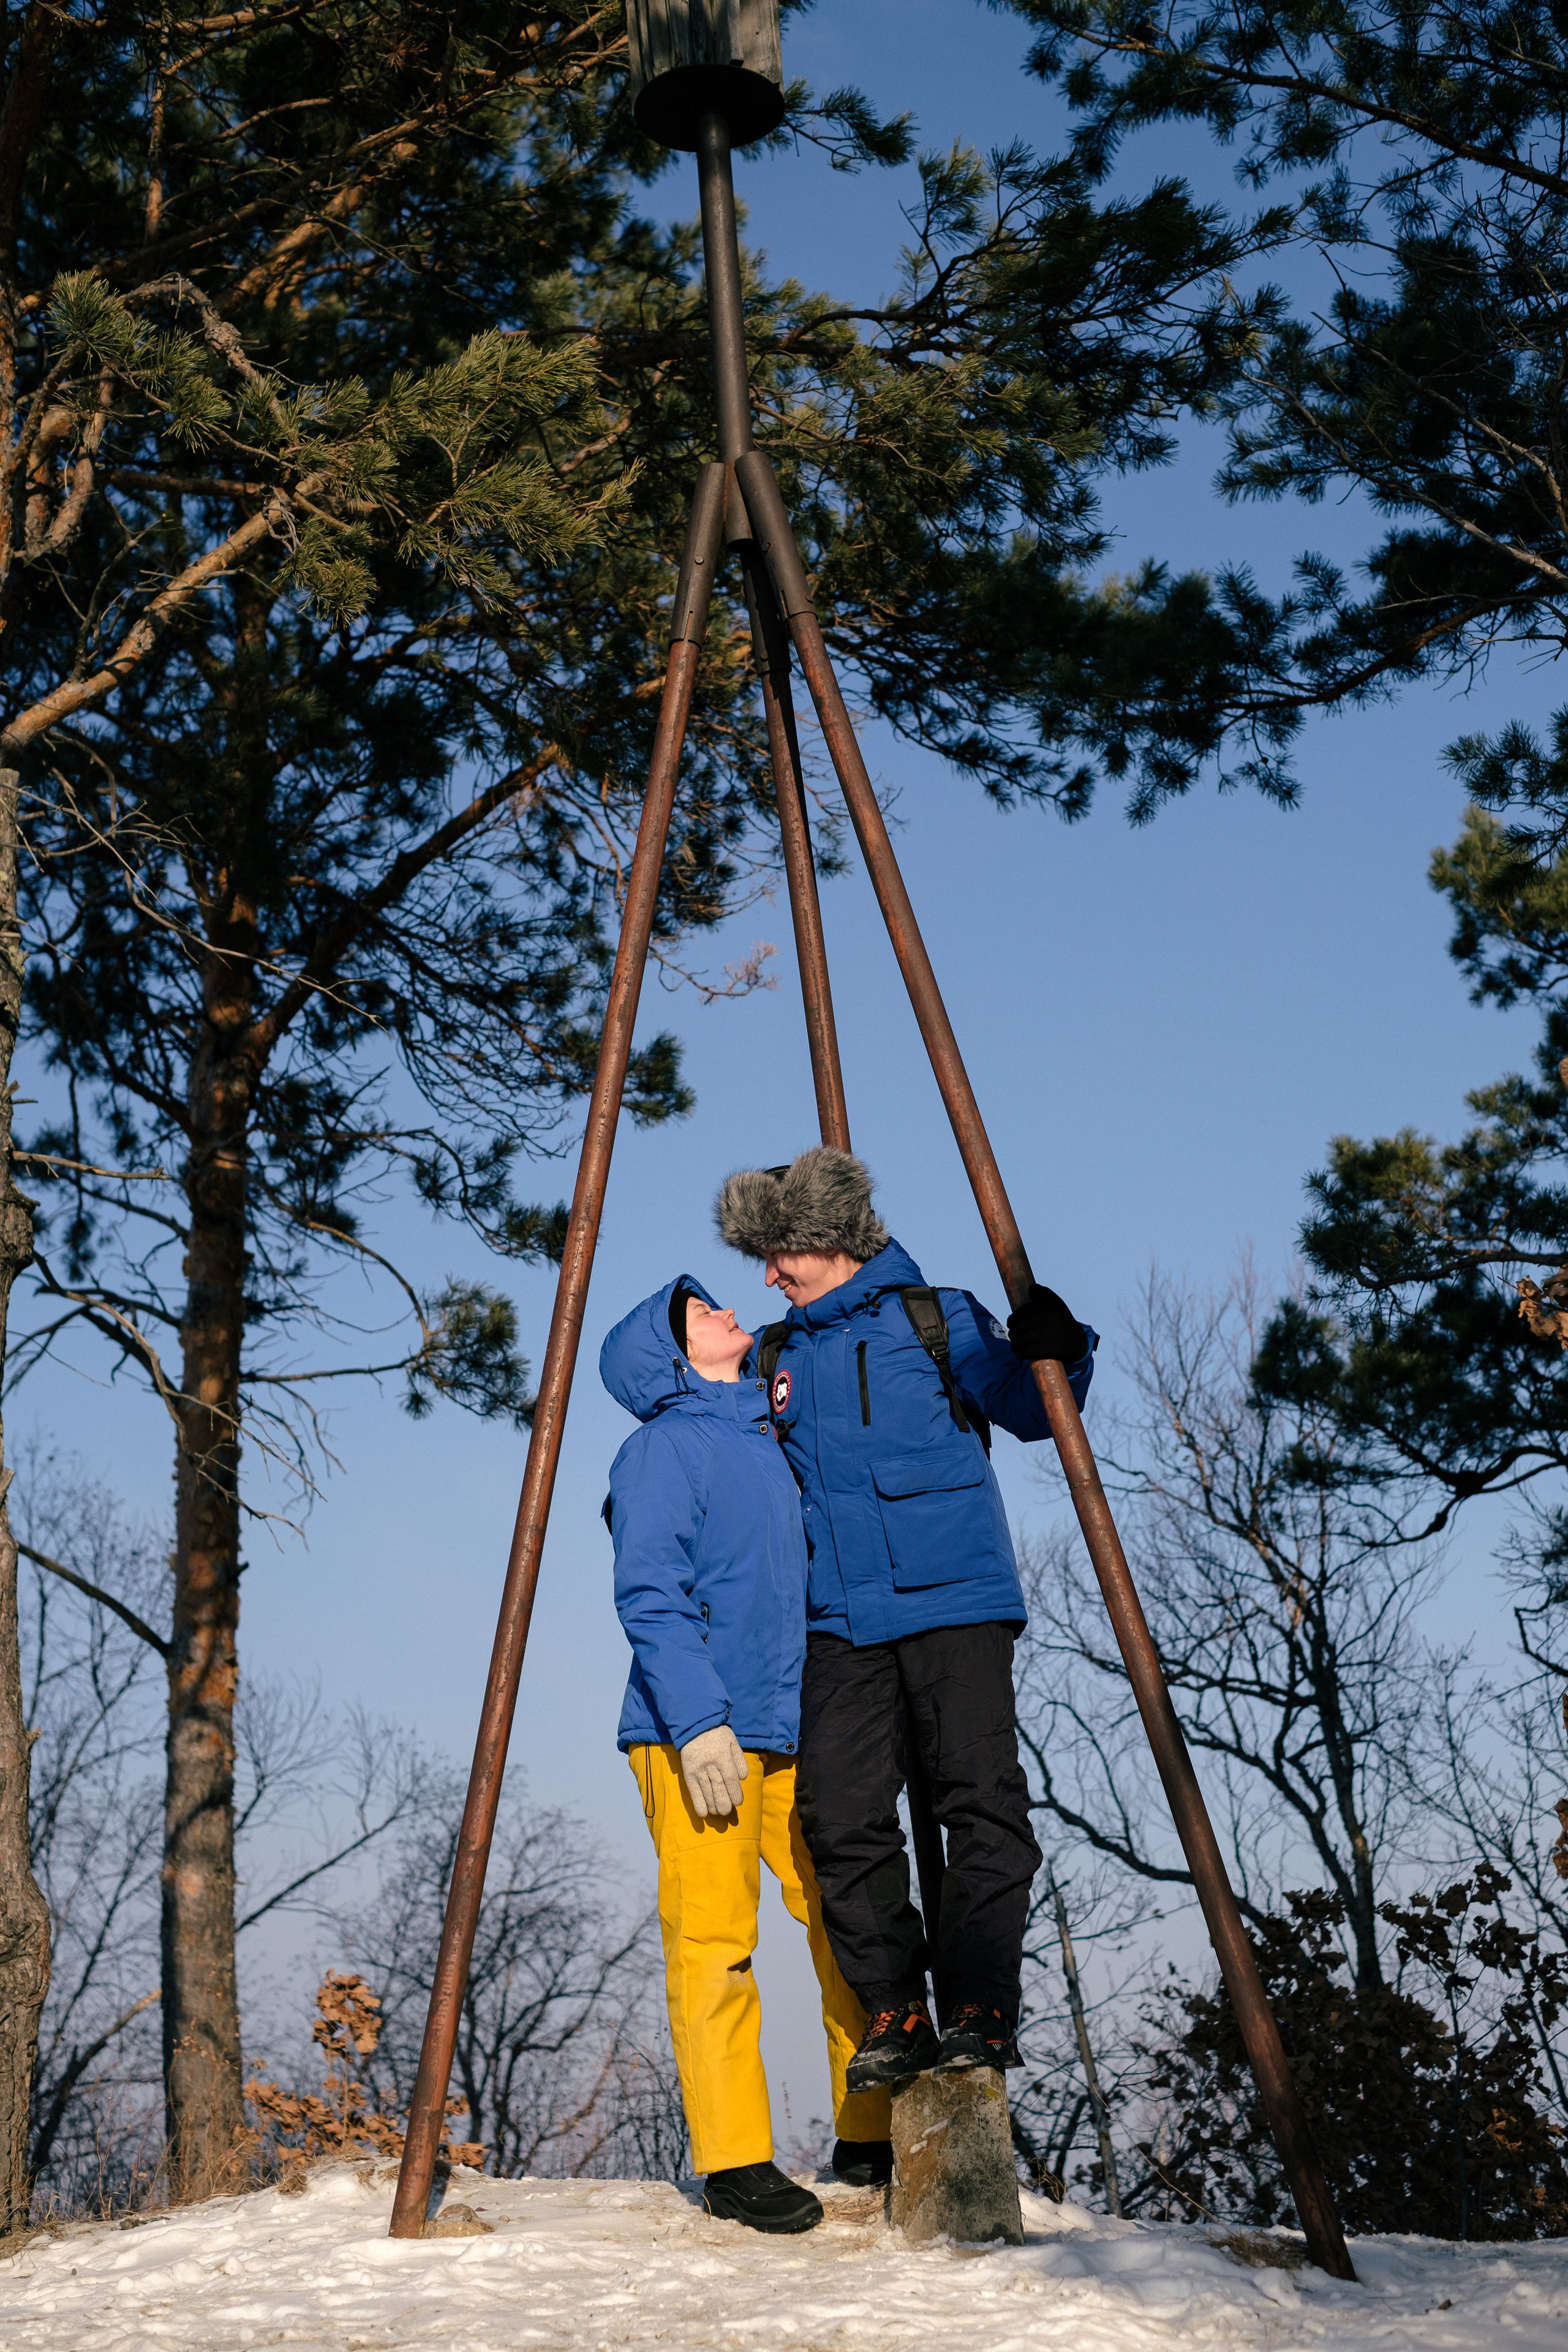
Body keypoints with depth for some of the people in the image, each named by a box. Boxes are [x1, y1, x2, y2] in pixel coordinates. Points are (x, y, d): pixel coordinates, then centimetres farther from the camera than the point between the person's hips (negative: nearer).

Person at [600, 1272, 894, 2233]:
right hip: (697, 1741, -7)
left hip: (796, 1732, 7)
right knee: (714, 1945, -4)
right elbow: (650, 1599, -12)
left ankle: (872, 2138, 17)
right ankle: (736, 2163, 3)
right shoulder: (661, 1449, -3)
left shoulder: (772, 1445, 19)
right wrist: (698, 1721, -19)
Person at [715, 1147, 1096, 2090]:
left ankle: (979, 2008, -1)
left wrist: (1057, 1353, -10)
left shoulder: (934, 1320, 6)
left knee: (983, 1801, -9)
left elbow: (1035, 1411, 9)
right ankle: (894, 2013, 4)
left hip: (954, 1599, -4)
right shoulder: (778, 1359, 19)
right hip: (842, 1622, 4)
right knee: (844, 1816, -6)